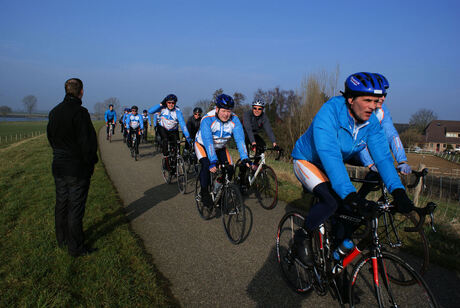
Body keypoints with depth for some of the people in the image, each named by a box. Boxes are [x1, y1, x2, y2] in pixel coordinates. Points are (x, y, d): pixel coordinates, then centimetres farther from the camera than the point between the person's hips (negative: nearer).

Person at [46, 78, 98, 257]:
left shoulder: (54, 112, 5)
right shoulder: (80, 112, -19)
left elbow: (50, 137, 14)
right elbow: (87, 141, -20)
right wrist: (91, 162, -8)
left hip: (59, 167, 8)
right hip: (78, 168, -7)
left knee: (61, 204, 19)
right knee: (75, 207, 1)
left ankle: (62, 240, 34)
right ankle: (75, 247, 11)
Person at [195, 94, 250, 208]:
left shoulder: (234, 120, -24)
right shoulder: (207, 119, -33)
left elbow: (240, 139, -29)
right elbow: (208, 142, -41)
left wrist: (245, 159, -39)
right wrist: (213, 162, -50)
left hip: (220, 147, 4)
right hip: (202, 144, -3)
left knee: (230, 169, -10)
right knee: (206, 165, -28)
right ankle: (204, 193, -9)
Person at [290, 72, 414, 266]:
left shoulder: (371, 122, -13)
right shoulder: (329, 113, -33)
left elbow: (382, 156, -17)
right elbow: (329, 156, -42)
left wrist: (398, 191, -31)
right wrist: (349, 194, -50)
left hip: (333, 168, 6)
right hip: (307, 161, -6)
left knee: (349, 208, -7)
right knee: (331, 201, -29)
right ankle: (303, 236, -4)